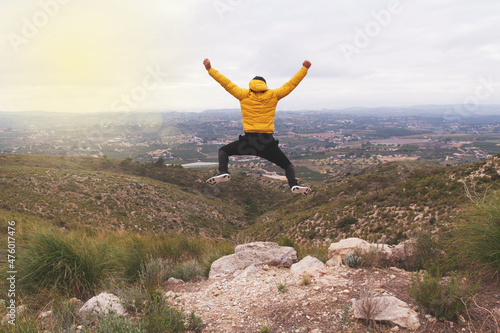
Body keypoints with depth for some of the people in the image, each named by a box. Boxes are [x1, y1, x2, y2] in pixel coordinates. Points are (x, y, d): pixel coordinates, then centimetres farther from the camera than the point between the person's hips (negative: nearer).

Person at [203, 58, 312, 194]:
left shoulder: (244, 95, 7)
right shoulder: (273, 95, 9)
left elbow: (226, 83, 11)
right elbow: (291, 84, 16)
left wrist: (210, 69, 19)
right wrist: (304, 69, 26)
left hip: (248, 141, 0)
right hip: (268, 142, 1)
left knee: (223, 151, 21)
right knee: (287, 165, 14)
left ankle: (223, 172, -5)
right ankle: (293, 184, -14)